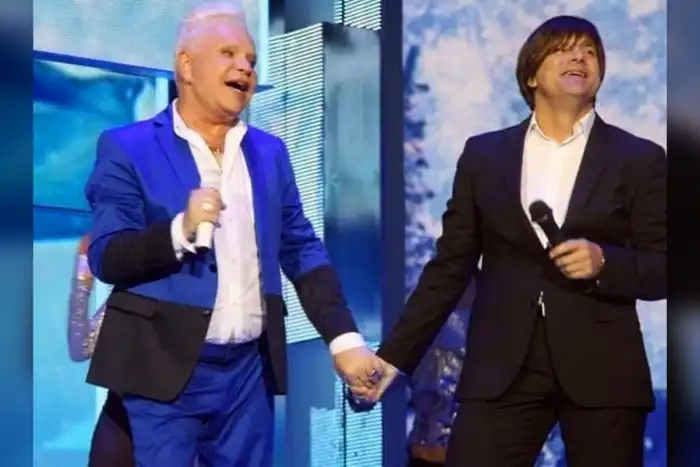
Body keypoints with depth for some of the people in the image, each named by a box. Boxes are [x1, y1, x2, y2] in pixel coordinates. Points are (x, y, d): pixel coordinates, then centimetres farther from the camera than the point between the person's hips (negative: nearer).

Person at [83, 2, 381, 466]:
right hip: (165, 369, -4)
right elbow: (106, 257, -8)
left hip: (249, 368, 4)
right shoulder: (128, 148, -2)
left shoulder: (269, 151, 12)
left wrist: (344, 337, 1)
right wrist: (181, 230, -24)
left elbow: (302, 251, 11)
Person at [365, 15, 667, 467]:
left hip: (601, 372, 0)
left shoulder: (640, 160, 5)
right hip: (501, 369, 1)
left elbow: (663, 269, 3)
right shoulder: (484, 154, 9)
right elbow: (450, 267, 9)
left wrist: (604, 262, -16)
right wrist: (395, 355, 4)